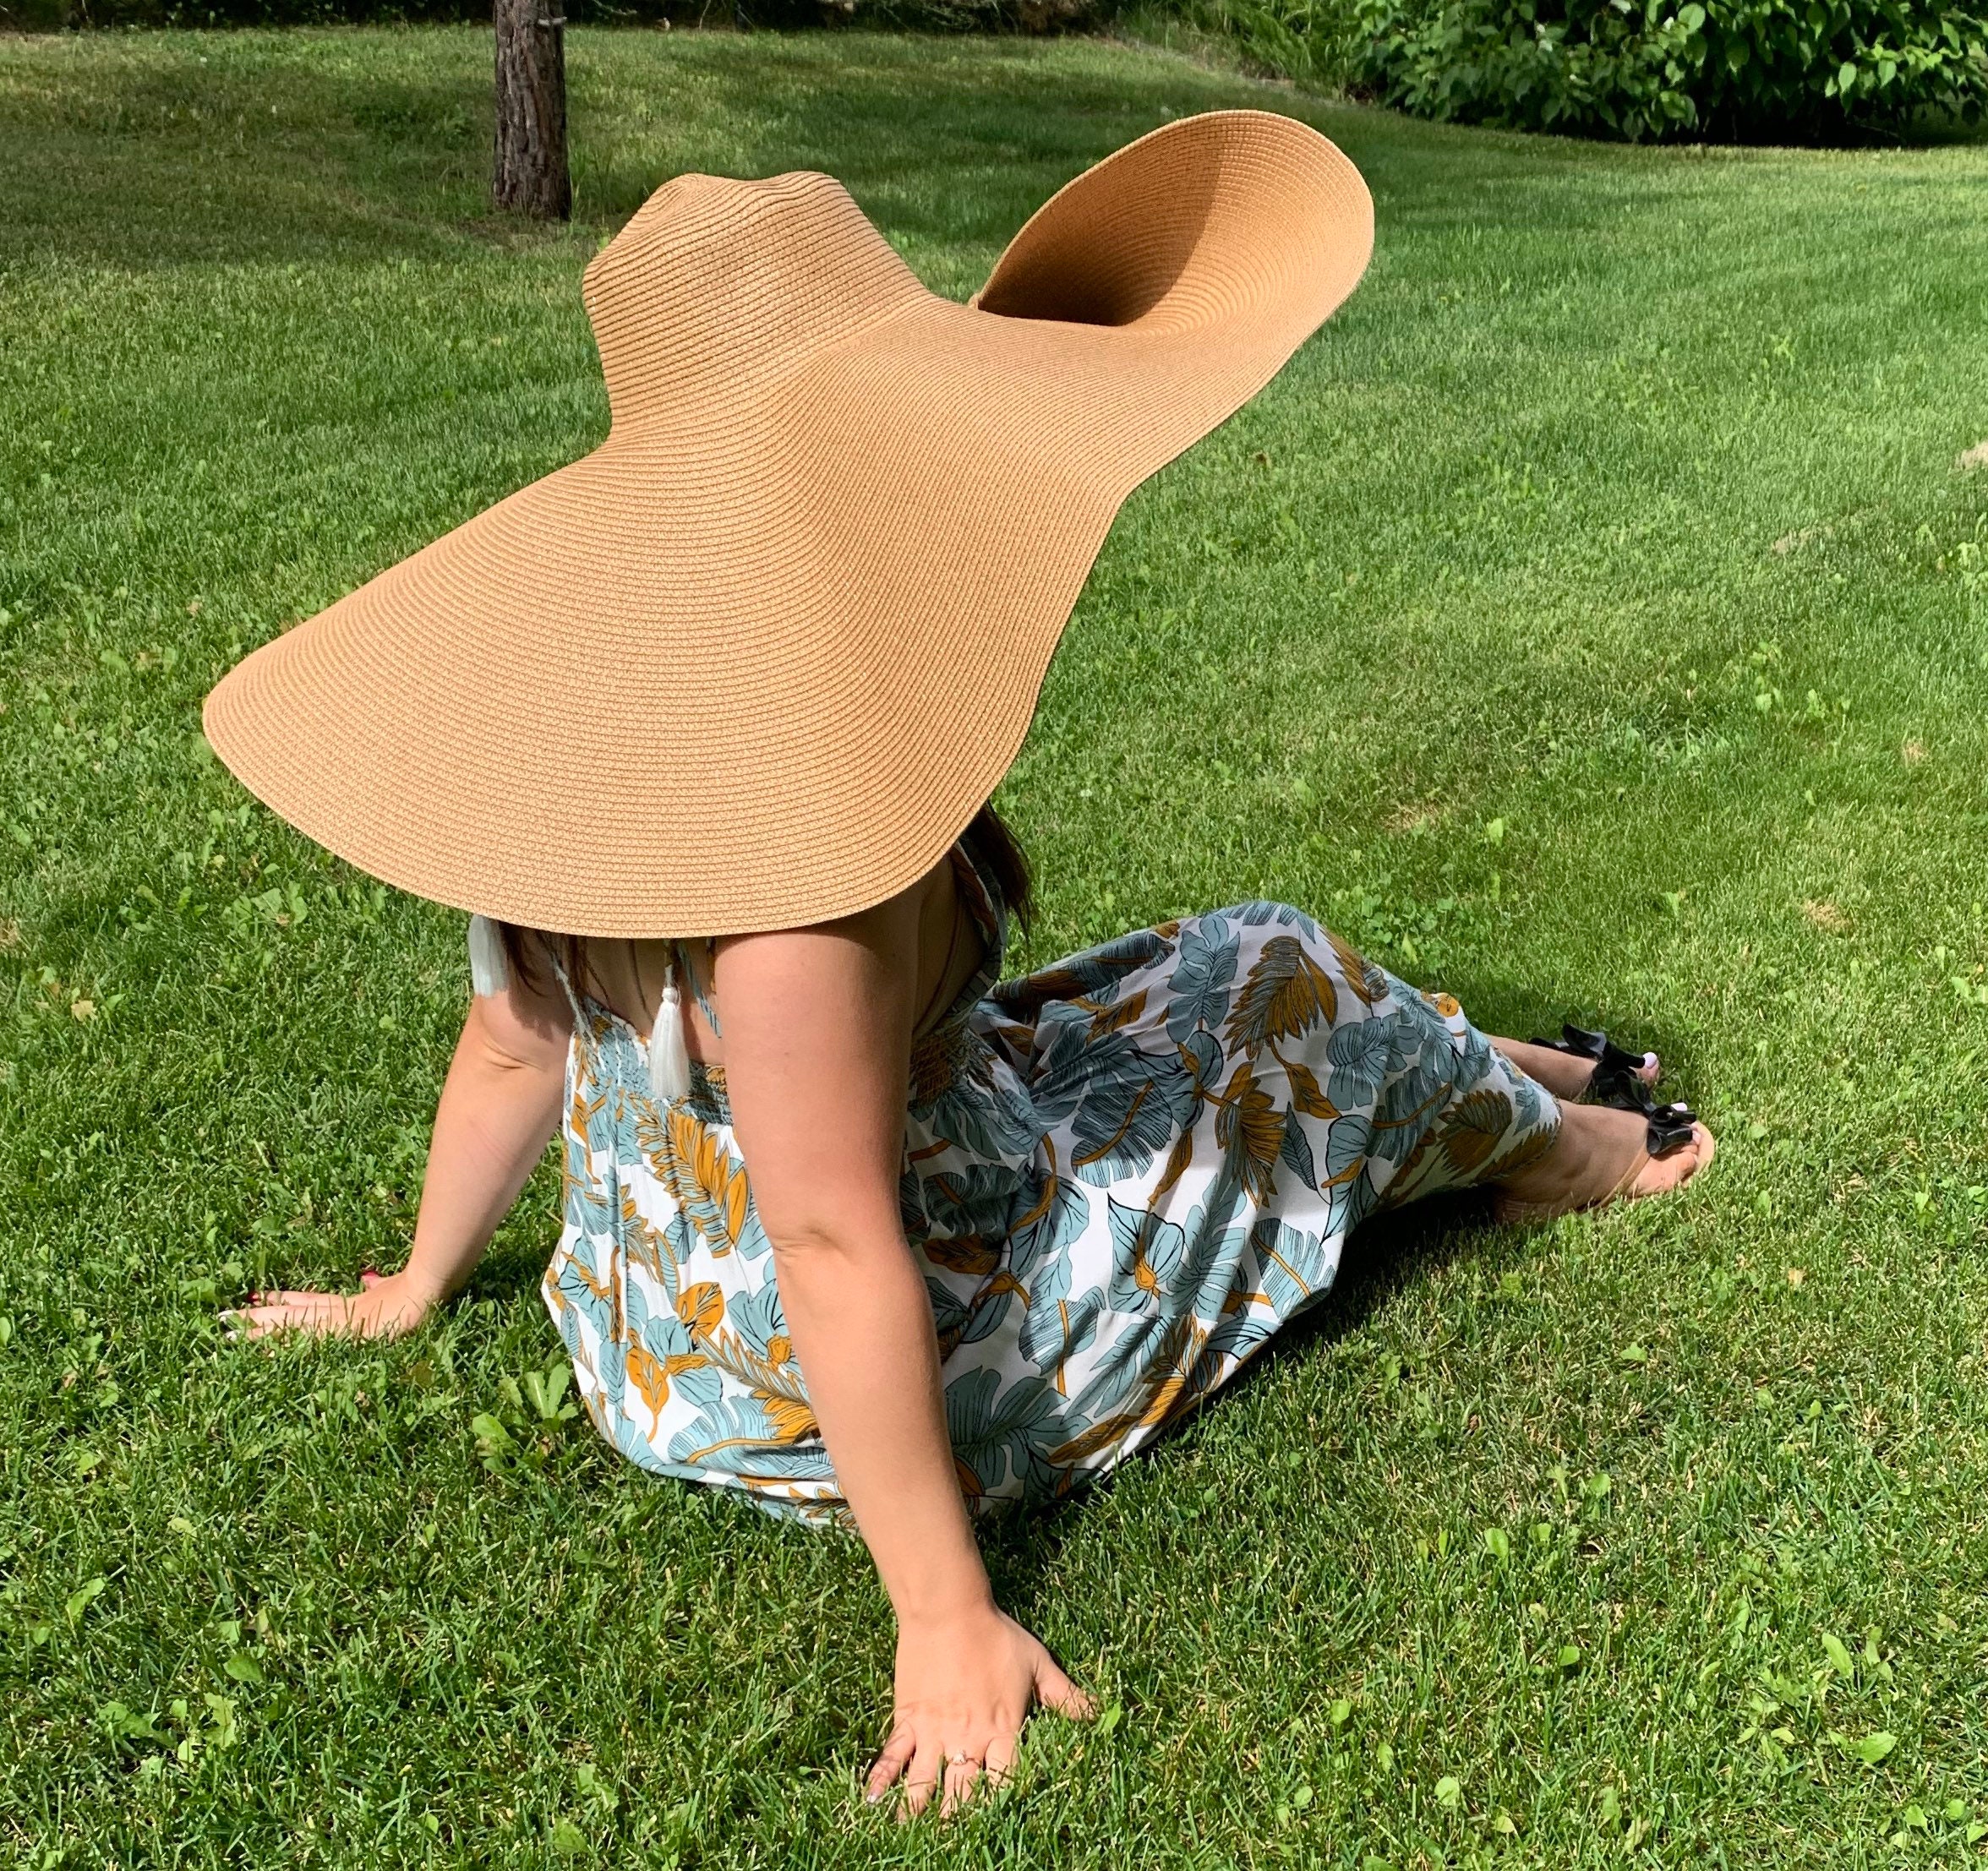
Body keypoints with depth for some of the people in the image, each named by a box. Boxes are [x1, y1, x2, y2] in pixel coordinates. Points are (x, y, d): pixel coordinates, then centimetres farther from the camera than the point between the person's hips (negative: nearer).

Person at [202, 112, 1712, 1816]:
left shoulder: (582, 735, -9)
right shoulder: (808, 829, -35)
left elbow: (512, 1049, 1)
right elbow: (837, 1246, -31)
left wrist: (419, 1288, 16)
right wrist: (946, 1618, -21)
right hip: (872, 1400, -7)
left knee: (1167, 996, 22)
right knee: (1276, 993, 8)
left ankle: (1492, 1084, 46)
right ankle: (1542, 1138, 39)